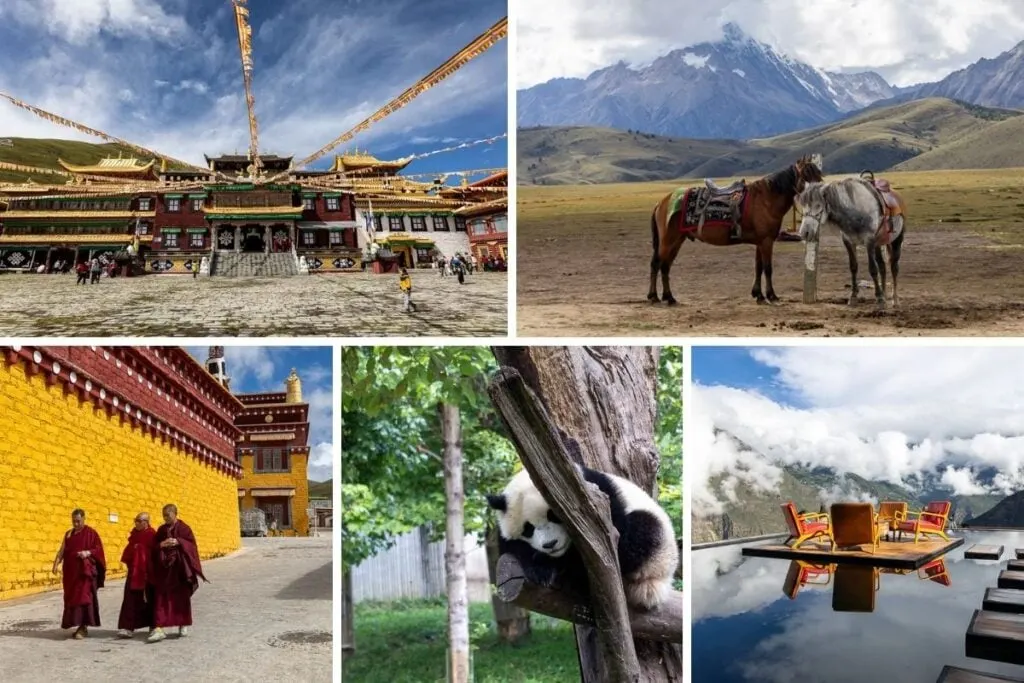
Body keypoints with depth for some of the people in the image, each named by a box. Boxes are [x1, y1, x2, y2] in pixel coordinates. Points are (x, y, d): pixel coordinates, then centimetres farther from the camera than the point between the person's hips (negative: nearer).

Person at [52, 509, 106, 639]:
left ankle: (83, 627, -13)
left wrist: (88, 552, -23)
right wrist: (56, 563, -6)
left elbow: (98, 549, -4)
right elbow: (62, 551, 10)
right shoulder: (68, 534, 14)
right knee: (72, 598, 5)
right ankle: (79, 625, 13)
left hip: (85, 570, -6)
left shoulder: (91, 533, -1)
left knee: (83, 597, -12)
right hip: (71, 571, 6)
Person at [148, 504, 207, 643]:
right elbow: (154, 546, 7)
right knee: (161, 596, -7)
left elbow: (192, 545, -5)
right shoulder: (161, 530, 9)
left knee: (181, 596, 5)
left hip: (179, 566, -2)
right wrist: (161, 544, -14)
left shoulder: (183, 528, -1)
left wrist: (179, 542, -21)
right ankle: (159, 629, -13)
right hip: (163, 566, 2)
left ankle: (183, 625, 21)